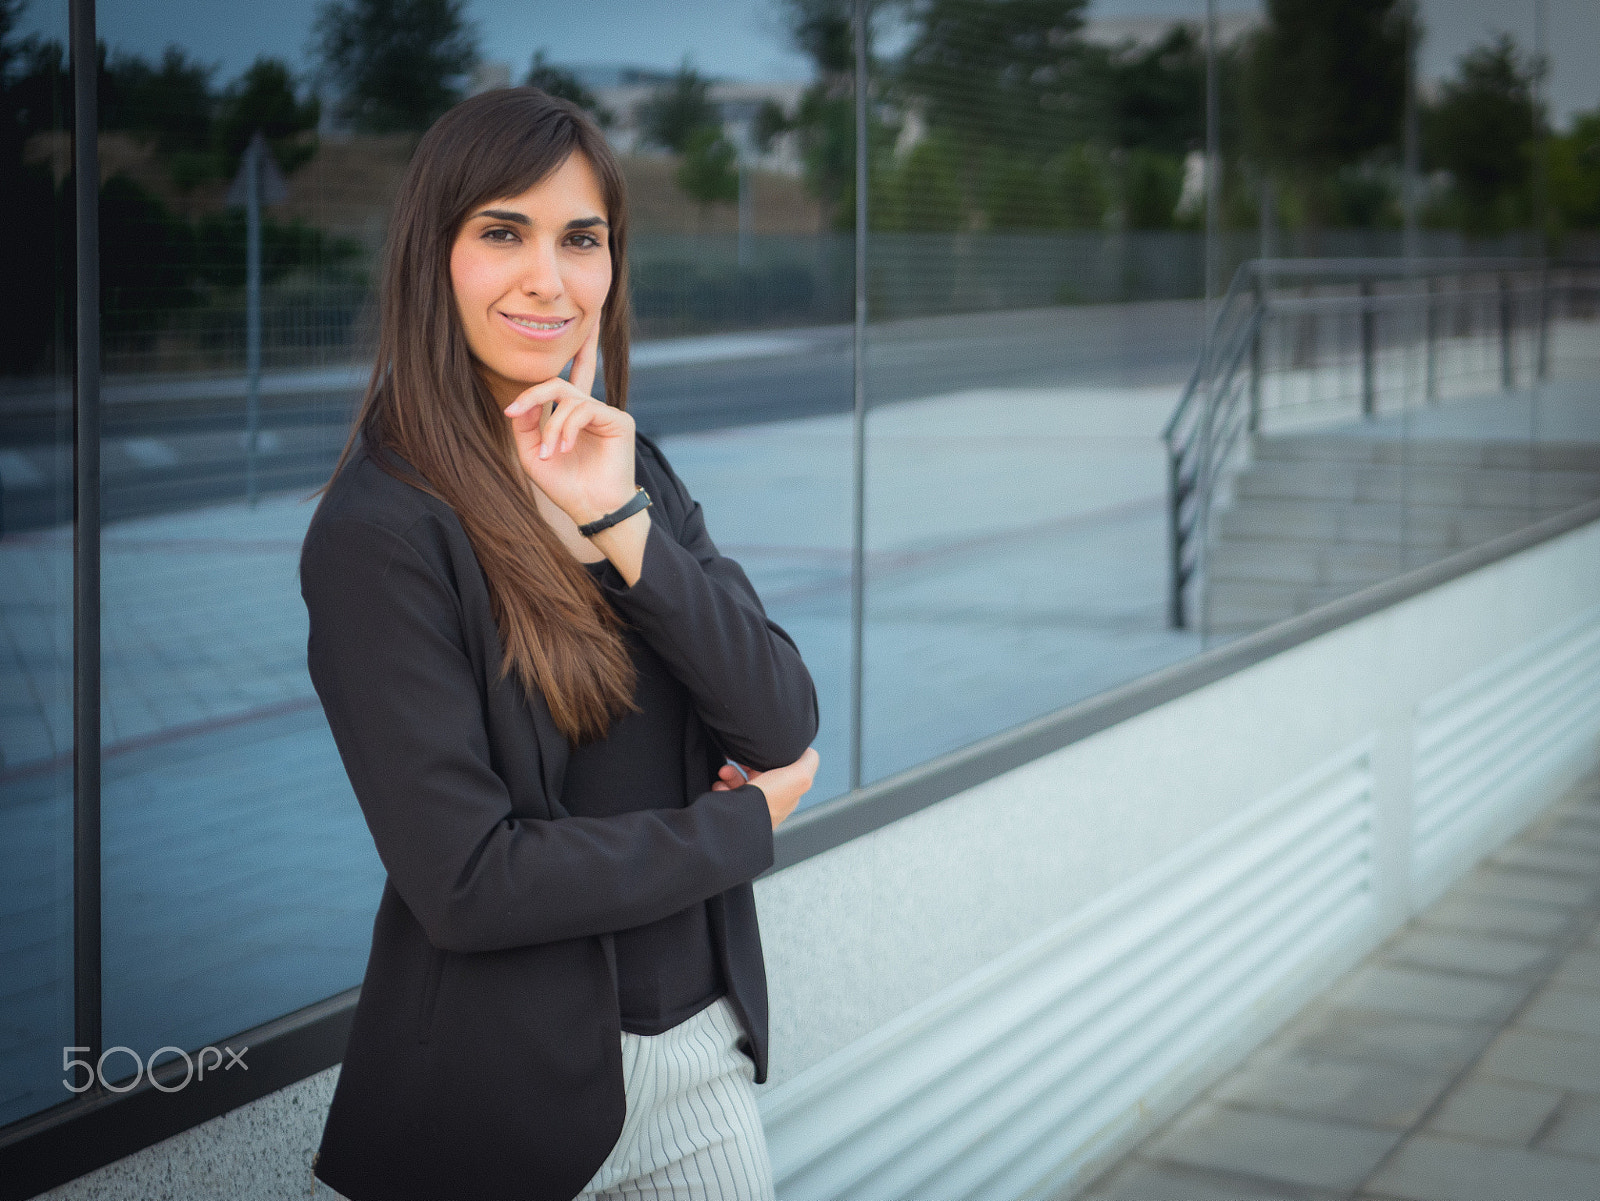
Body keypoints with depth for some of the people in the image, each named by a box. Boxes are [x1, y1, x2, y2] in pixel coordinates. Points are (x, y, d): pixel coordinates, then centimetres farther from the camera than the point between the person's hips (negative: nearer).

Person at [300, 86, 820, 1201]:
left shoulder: (635, 469, 4)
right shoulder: (378, 532, -17)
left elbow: (784, 726, -5)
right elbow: (467, 883, -22)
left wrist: (620, 520, -18)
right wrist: (746, 823, -9)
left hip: (703, 1045, 6)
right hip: (511, 1096, -5)